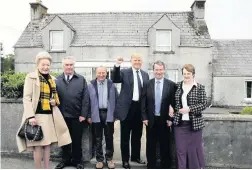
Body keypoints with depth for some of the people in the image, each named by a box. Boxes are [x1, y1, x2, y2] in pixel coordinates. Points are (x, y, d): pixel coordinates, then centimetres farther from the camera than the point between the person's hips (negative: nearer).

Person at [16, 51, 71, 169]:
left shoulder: (52, 79, 14)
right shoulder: (31, 77, -3)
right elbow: (26, 98, -9)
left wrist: (55, 101, 0)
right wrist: (30, 116, -17)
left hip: (49, 115, 6)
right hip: (37, 115, -6)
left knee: (48, 143, 11)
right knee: (38, 144, -1)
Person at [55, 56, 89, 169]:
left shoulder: (81, 79, 2)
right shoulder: (57, 80, 5)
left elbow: (85, 98, -2)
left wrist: (83, 114, -8)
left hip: (77, 116, -1)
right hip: (62, 116, 1)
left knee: (77, 140, 10)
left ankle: (77, 160, 26)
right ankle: (65, 159, 30)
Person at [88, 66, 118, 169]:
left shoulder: (111, 85, 4)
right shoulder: (91, 85, 3)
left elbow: (116, 99, 4)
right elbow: (88, 101, 3)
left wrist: (116, 114, 0)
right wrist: (89, 116, -2)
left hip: (108, 114, 0)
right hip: (96, 115, 0)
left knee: (109, 138, 9)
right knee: (98, 138, 8)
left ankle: (109, 158, 22)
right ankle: (99, 159, 20)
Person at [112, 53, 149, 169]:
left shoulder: (145, 75, 10)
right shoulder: (124, 72, -2)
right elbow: (115, 80, -20)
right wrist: (117, 65, -33)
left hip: (140, 107, 4)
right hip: (127, 107, -4)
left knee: (137, 134, 17)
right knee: (125, 136, 7)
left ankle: (136, 156, 34)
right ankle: (125, 159, 21)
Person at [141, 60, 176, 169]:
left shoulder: (171, 85, -4)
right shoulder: (148, 84, 0)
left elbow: (174, 103, -3)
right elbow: (143, 102, 1)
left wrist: (171, 119, -7)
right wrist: (144, 117, -4)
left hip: (164, 120, -1)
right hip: (151, 120, 2)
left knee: (165, 146, 11)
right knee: (150, 146, 12)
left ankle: (165, 166, 27)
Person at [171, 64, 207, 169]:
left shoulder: (200, 88, -4)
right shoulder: (178, 86, 7)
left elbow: (203, 104, -7)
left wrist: (189, 109, -18)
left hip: (194, 123, -3)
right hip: (179, 123, 3)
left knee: (194, 148, 9)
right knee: (180, 149, 7)